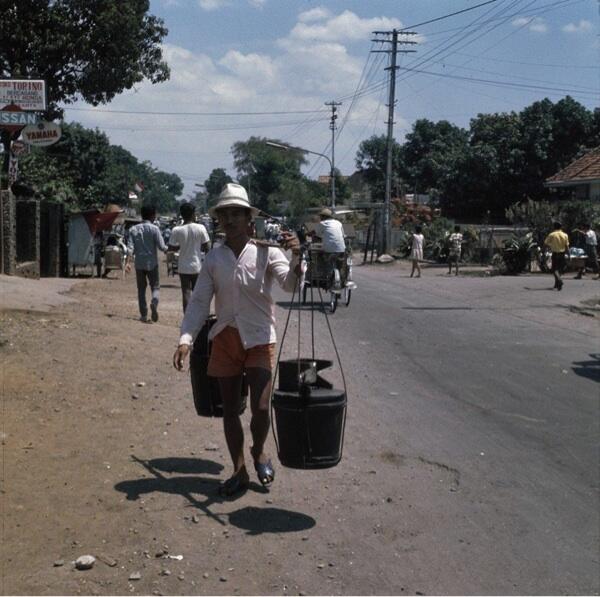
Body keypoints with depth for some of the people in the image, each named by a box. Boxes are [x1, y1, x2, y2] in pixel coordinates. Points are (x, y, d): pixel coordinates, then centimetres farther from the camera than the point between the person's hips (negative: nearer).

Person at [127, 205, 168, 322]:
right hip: (152, 263, -3)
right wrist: (167, 250, 10)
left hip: (139, 263, 3)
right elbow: (161, 246, -10)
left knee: (141, 289, 11)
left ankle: (143, 315, 9)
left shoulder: (134, 229, 4)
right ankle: (154, 301, -23)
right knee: (155, 286, 8)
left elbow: (130, 247, -3)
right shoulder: (154, 228, -8)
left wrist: (128, 261, -3)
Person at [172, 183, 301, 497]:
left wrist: (296, 257, -38)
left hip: (259, 339, -3)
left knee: (260, 408, -9)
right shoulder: (214, 258, 3)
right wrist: (186, 339, -9)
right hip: (225, 338, 3)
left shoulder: (266, 252, -5)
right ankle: (239, 471, 24)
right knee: (230, 409, 9)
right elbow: (199, 301, 2)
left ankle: (258, 452, 24)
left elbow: (290, 284, -18)